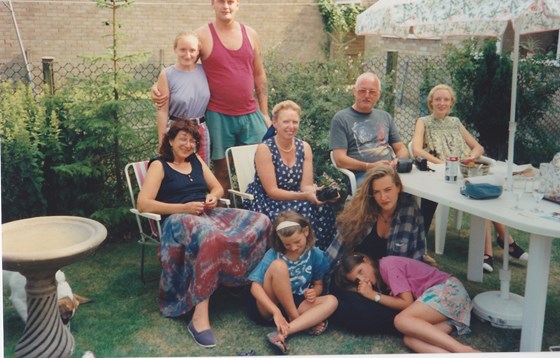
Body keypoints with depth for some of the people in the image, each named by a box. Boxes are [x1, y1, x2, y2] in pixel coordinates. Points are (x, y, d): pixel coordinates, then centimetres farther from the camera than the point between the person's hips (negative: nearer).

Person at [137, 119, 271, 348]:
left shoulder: (196, 161, 22)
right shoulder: (159, 165, 4)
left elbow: (217, 188, 27)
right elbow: (143, 204, -8)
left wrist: (213, 197, 1)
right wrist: (183, 208, -16)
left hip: (208, 214, 7)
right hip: (178, 219, -7)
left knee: (261, 222, -16)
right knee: (210, 236, -43)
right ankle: (200, 317, -42)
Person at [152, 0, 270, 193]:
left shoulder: (251, 34, 9)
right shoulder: (202, 35, -2)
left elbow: (259, 75, 13)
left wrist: (264, 113, 10)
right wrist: (159, 87, -17)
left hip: (251, 115, 3)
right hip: (218, 116, -3)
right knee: (222, 172, 4)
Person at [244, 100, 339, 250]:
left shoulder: (304, 147, 2)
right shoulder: (264, 149, -12)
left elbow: (306, 186, -3)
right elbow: (272, 191, -17)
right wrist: (305, 196, -30)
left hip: (295, 200, 5)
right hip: (265, 203, -5)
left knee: (322, 209, -25)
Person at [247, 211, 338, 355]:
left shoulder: (316, 255, -4)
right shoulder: (273, 255, -14)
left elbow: (318, 285, 10)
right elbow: (255, 287, -22)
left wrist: (314, 292, -15)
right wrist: (276, 312, -34)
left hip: (296, 304, 4)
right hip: (268, 307, -4)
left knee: (331, 301, -22)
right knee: (279, 265, -29)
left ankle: (281, 334, -33)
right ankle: (305, 322, -17)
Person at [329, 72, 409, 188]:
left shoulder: (385, 117, 23)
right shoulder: (341, 119, 5)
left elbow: (401, 149, 25)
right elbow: (340, 160, -4)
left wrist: (399, 161, 0)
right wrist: (370, 166, -17)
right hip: (361, 175, -6)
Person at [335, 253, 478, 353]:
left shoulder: (388, 265, -10)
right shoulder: (381, 277, 17)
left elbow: (407, 303, -11)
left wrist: (373, 295, -6)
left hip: (449, 289, -8)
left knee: (402, 321, -27)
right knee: (410, 339, -18)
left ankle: (463, 350, -35)